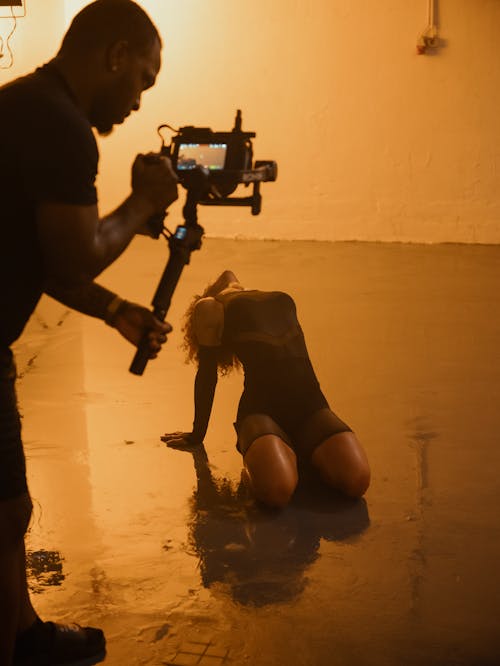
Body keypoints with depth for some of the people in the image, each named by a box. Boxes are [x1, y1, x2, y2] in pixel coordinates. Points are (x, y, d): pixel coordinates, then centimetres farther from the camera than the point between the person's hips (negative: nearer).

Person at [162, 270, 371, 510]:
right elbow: (206, 374, 17)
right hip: (259, 408, -4)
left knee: (356, 480, -26)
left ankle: (301, 453, 3)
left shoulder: (283, 301, 28)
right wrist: (197, 435, 21)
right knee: (277, 490, -36)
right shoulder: (210, 310, 16)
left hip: (308, 403, 4)